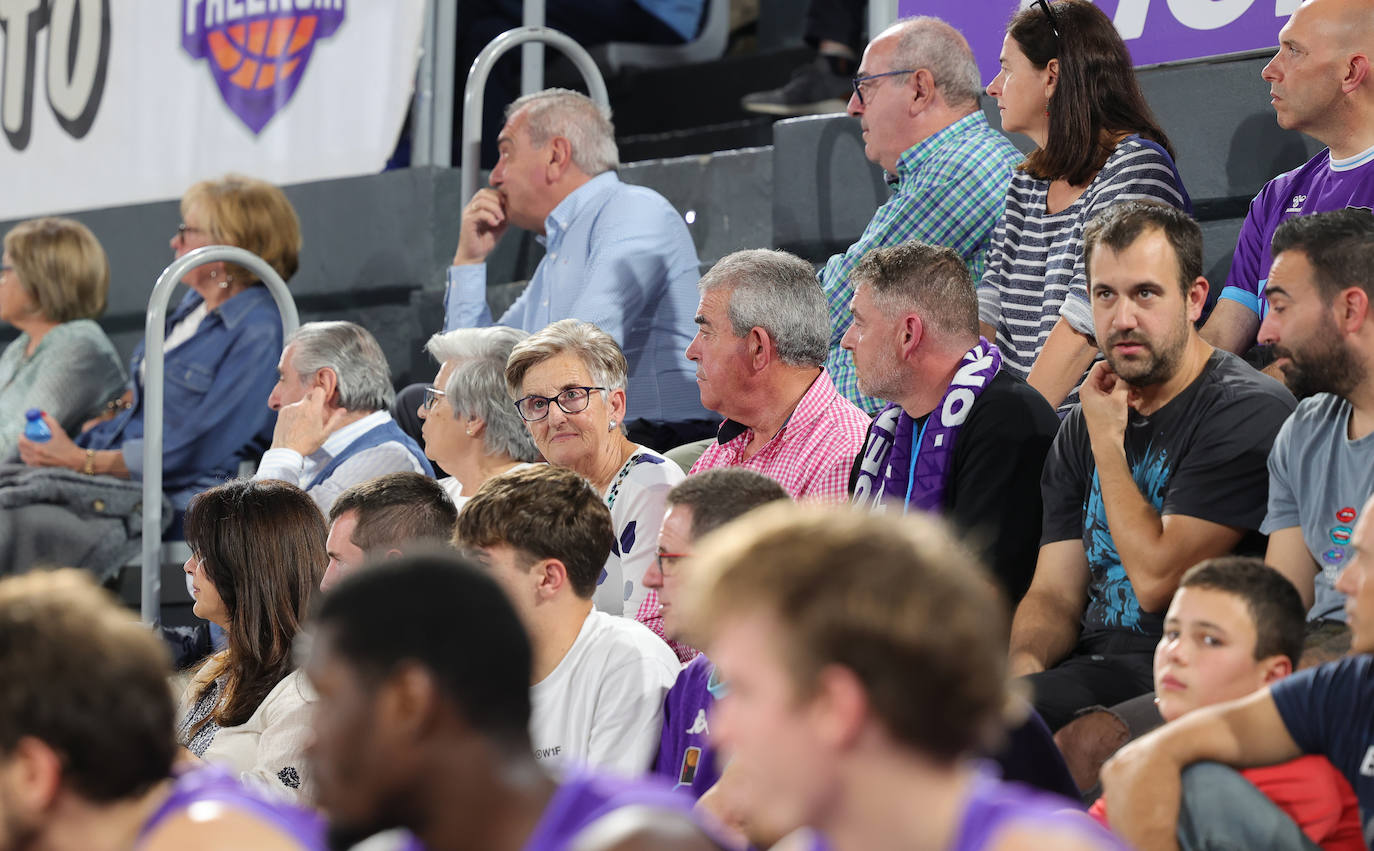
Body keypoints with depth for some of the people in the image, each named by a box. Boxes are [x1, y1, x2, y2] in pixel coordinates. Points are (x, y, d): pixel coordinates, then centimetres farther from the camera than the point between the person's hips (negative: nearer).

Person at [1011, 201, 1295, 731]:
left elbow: (1156, 580, -14)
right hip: (1094, 660, 7)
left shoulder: (1249, 410, -8)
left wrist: (1108, 442, -4)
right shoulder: (1080, 429, 17)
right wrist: (1024, 663, -11)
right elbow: (1054, 593, 12)